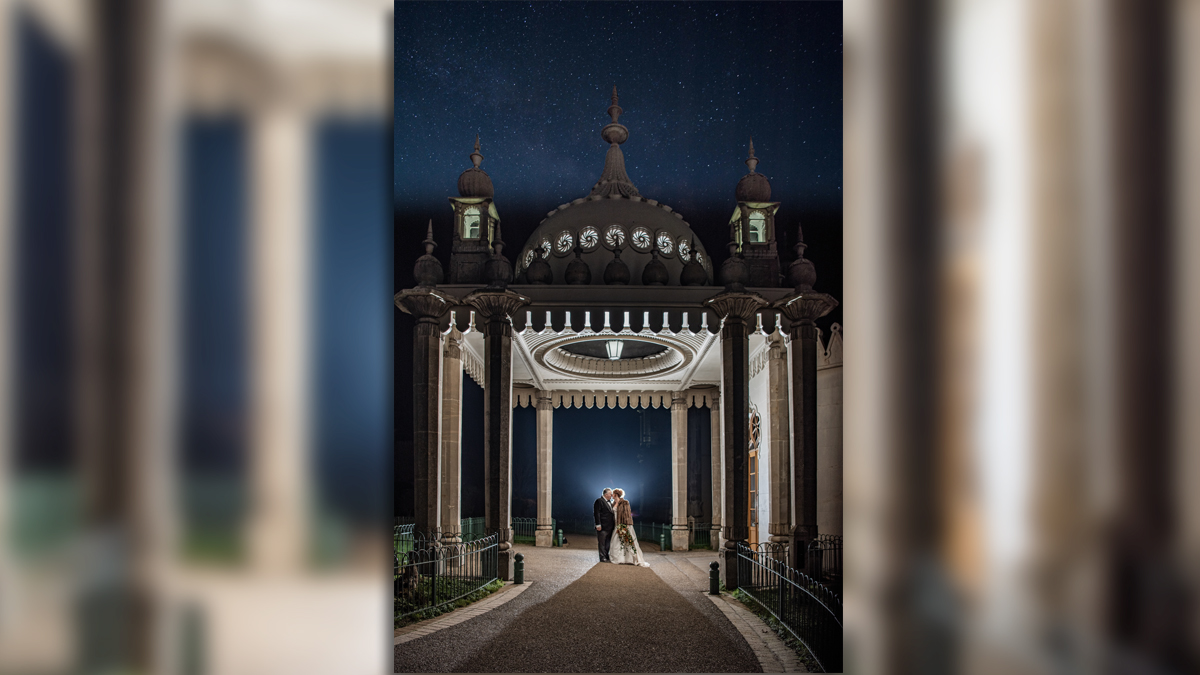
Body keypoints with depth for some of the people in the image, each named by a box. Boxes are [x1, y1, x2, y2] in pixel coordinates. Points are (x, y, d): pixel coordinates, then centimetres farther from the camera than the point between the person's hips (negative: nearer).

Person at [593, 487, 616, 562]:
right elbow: (597, 513, -14)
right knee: (602, 543, -3)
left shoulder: (610, 502, 18)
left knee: (607, 543, 13)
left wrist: (614, 524, 17)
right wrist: (598, 525, -19)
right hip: (603, 527, -8)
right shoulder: (599, 501, -9)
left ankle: (606, 557, 19)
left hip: (610, 527, 8)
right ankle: (603, 558, 0)